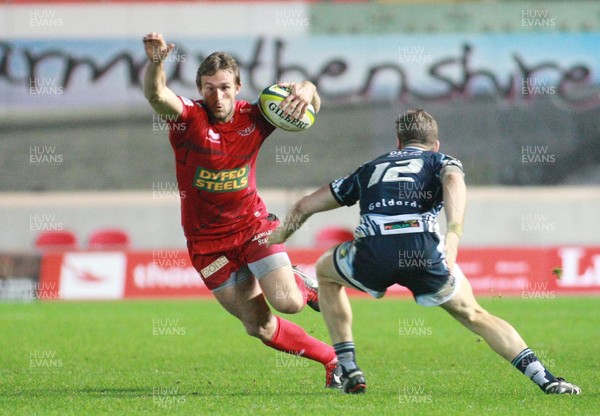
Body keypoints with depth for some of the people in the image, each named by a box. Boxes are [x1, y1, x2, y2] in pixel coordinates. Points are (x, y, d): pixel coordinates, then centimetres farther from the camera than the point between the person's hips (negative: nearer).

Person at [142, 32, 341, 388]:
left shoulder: (253, 117, -9)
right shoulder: (189, 118, -17)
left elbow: (308, 100, -5)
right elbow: (157, 96, -37)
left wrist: (306, 91, -30)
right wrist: (155, 63, -59)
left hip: (253, 225, 1)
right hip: (207, 241, -1)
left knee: (286, 302, -18)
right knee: (260, 326, 2)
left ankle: (305, 287, 20)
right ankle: (331, 359, 23)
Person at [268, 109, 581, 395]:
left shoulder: (370, 169, 35)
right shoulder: (441, 161, 27)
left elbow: (304, 207, 40)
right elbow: (453, 180, -1)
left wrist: (278, 238, 58)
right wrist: (453, 235, -13)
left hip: (371, 254, 1)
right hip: (424, 251, -1)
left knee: (325, 272, 34)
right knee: (473, 314, 22)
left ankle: (349, 372, 27)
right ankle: (546, 380, 10)